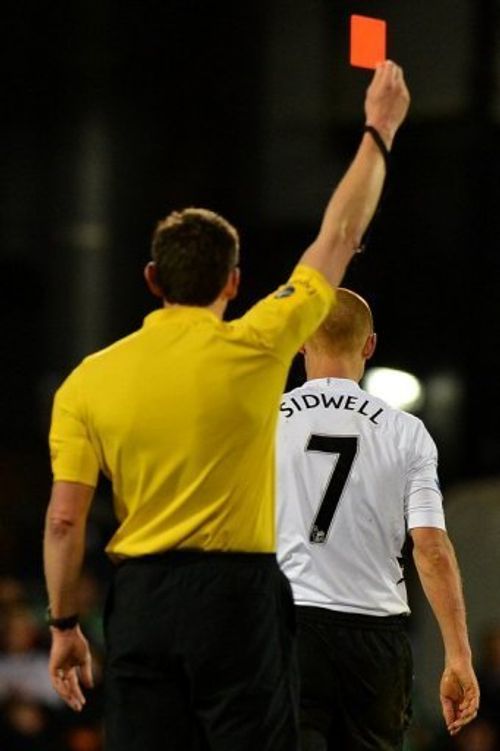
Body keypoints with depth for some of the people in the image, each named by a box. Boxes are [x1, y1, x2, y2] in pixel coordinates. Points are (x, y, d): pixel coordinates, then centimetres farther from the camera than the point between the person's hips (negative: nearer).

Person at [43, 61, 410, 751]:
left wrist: (64, 625, 9)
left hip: (139, 602, 3)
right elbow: (340, 238, 5)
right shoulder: (251, 350, -5)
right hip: (237, 591, -3)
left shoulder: (89, 380, 2)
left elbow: (63, 520, -1)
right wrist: (379, 131, 17)